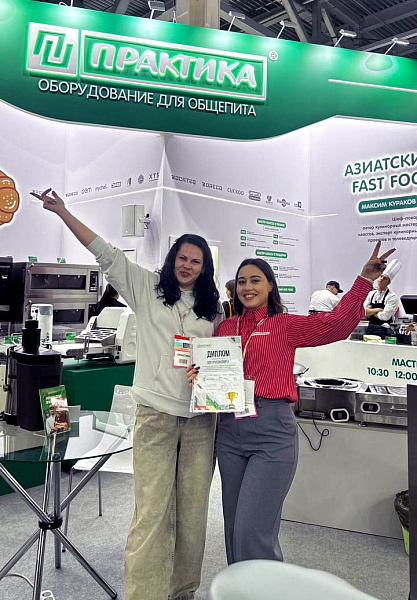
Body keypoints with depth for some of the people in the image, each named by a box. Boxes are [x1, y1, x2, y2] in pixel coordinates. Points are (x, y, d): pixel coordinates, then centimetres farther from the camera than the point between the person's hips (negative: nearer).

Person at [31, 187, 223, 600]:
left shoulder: (213, 307, 13)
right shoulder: (148, 288, 6)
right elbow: (106, 254, 2)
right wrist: (63, 212, -1)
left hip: (201, 417, 3)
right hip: (156, 415, -2)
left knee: (192, 510, 9)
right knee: (152, 511, -4)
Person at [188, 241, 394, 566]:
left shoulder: (285, 325, -1)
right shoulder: (225, 327, 11)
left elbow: (336, 324, -13)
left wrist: (365, 280, -20)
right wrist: (198, 376, -5)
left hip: (273, 432, -5)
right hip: (230, 429, 5)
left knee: (252, 530, -6)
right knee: (234, 527, 16)